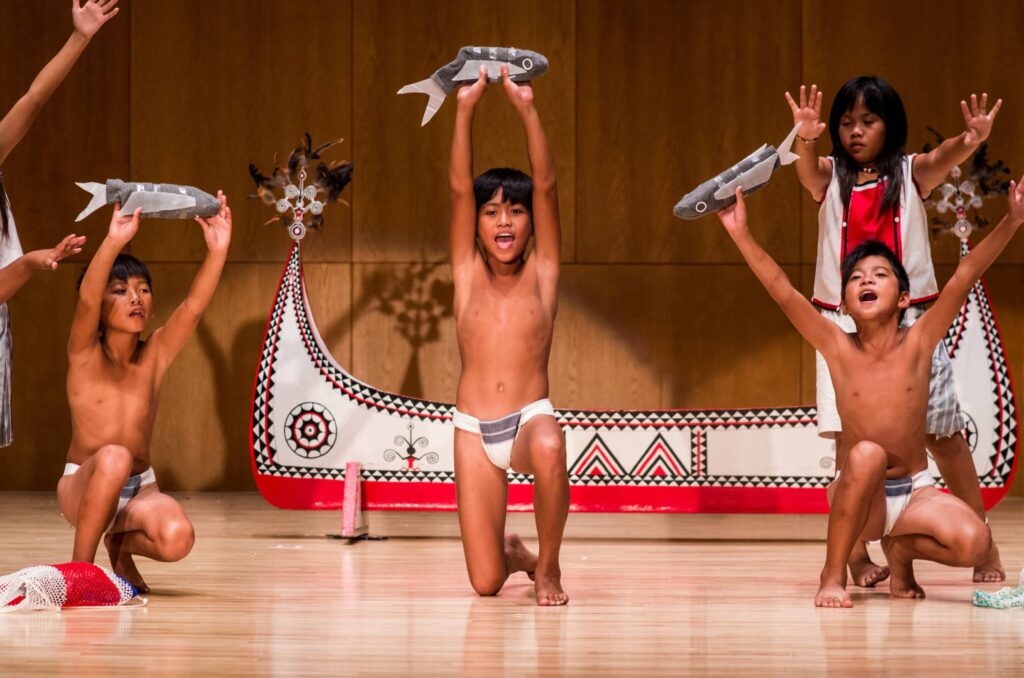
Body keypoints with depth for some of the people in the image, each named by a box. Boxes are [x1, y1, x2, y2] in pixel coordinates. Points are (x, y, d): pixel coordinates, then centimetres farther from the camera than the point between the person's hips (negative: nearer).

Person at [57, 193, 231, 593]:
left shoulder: (156, 354, 1)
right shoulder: (85, 353, -7)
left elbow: (194, 306, -14)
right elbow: (86, 299, -27)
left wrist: (218, 250, -30)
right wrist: (114, 242, -44)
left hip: (139, 488, 3)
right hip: (83, 487, -3)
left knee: (177, 538, -30)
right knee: (113, 458, -38)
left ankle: (121, 542, 8)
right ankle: (80, 567, -19)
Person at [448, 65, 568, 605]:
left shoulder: (541, 272, 5)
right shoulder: (468, 272, 8)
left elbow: (546, 187, -6)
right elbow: (460, 188, -2)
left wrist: (526, 109, -15)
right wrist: (465, 109, -13)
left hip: (530, 417, -1)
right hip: (474, 431, 1)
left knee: (550, 449, -40)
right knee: (485, 584, -7)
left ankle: (547, 566, -13)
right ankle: (512, 554, 34)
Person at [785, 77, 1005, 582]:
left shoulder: (911, 173, 4)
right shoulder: (829, 176, 5)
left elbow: (945, 157, -17)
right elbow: (806, 165, -17)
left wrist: (973, 139, -40)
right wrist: (806, 137, -41)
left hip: (910, 320, 0)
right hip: (843, 324, 1)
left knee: (943, 433, 2)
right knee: (849, 438, -4)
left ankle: (984, 548, 12)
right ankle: (855, 555, -1)